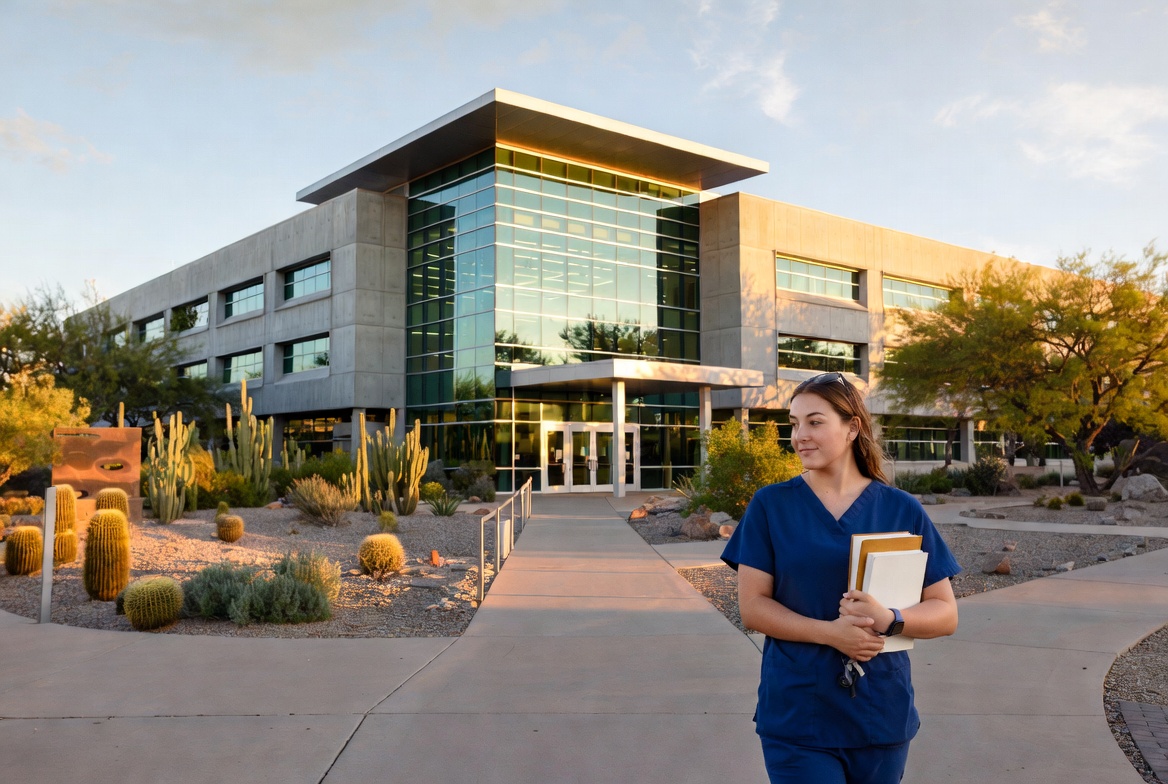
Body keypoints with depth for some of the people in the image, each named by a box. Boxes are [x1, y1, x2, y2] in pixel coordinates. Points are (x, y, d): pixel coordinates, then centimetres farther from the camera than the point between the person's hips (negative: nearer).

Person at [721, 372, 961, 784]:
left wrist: (889, 619, -19)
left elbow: (945, 613, 0)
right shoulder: (770, 505, -3)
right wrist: (830, 632, -19)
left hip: (881, 715, 2)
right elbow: (752, 606, -6)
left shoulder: (902, 510, -1)